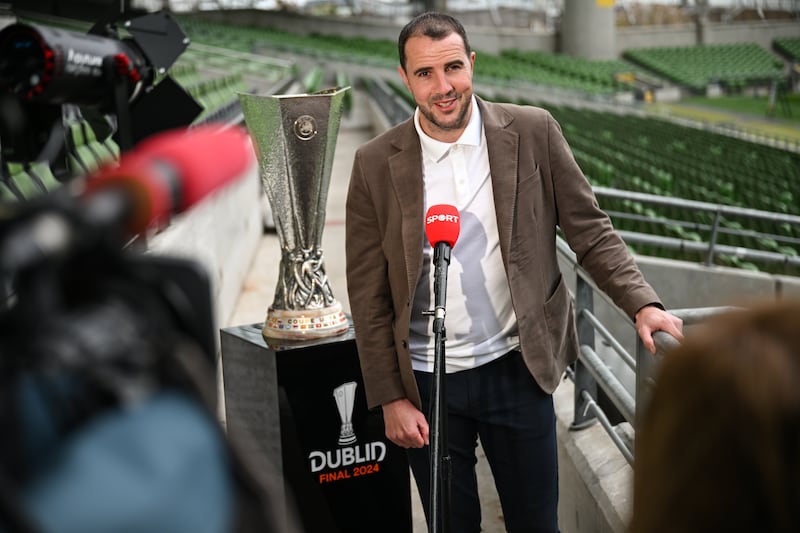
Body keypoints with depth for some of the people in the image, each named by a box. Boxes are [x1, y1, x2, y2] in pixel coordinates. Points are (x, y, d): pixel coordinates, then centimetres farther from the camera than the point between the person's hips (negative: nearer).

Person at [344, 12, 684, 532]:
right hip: (427, 382, 0)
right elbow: (369, 294, -1)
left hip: (517, 368, 0)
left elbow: (589, 230, 0)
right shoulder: (376, 164, -5)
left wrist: (643, 303, -15)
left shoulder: (533, 133, -5)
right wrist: (391, 398, -3)